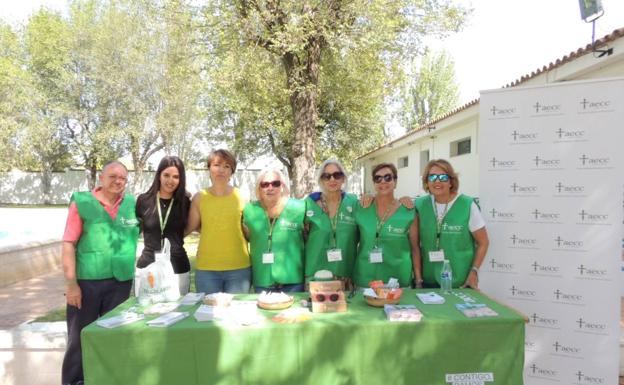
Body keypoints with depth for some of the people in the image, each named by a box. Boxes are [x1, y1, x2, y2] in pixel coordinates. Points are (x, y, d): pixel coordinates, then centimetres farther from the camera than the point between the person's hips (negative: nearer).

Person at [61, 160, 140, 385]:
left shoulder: (132, 204, 4)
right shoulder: (82, 202, -4)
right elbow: (69, 244, -7)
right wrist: (71, 283, -10)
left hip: (120, 281, 3)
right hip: (87, 280, -2)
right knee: (79, 337, 9)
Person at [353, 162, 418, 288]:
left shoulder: (408, 212, -3)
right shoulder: (362, 209, -1)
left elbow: (415, 249, 5)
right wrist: (349, 278, 6)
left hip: (399, 280, -1)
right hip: (365, 280, 1)